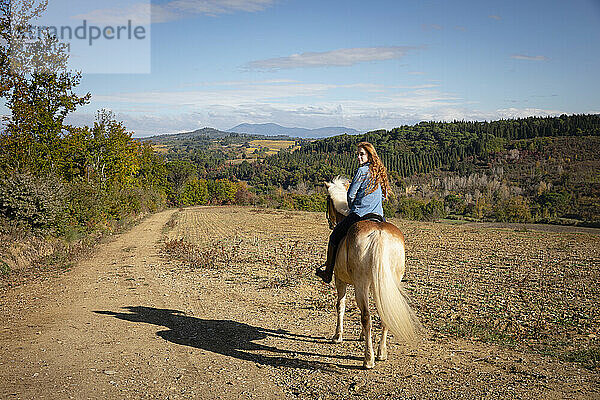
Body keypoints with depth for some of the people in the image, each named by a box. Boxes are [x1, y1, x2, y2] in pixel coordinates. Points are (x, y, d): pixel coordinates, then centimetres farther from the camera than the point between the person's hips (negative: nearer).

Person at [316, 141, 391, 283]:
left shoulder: (362, 170, -9)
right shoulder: (380, 172, 13)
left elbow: (351, 194, -6)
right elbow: (384, 195, 21)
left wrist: (352, 208, 12)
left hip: (359, 214, -6)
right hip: (379, 216, 7)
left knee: (335, 236, 7)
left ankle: (327, 272, 11)